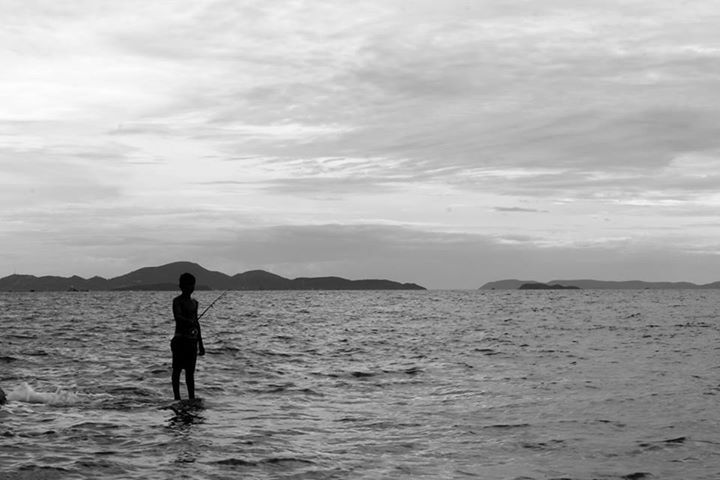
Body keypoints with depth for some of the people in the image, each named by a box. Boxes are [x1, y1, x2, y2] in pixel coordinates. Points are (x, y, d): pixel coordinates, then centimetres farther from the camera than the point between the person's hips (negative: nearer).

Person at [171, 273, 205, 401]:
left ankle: (192, 398, 11)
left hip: (192, 340, 7)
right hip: (180, 339, -7)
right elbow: (177, 317, -23)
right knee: (177, 369, -1)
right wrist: (190, 322, -41)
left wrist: (200, 344, 22)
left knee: (190, 371, 9)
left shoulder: (194, 302, 17)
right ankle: (177, 398, 1)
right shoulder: (177, 301, -6)